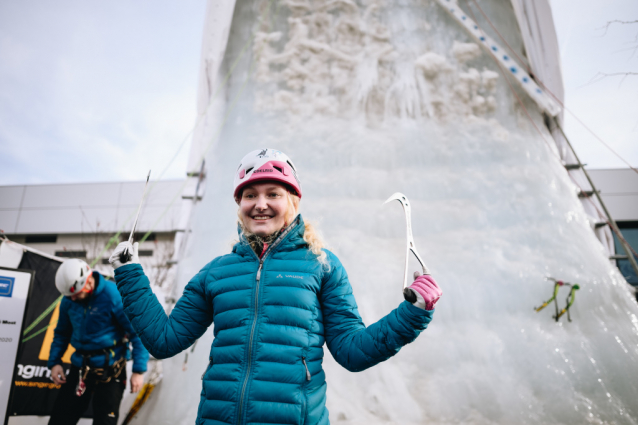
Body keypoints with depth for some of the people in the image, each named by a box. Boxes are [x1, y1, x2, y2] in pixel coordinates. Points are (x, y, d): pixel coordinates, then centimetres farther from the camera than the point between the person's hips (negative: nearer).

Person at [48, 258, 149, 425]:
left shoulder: (115, 296, -18)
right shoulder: (69, 300, 1)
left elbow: (138, 333, -16)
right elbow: (62, 333, 18)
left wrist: (139, 370, -16)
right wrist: (54, 362, 7)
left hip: (109, 371, -6)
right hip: (79, 368, 6)